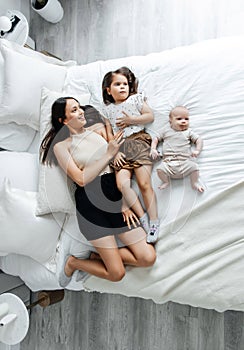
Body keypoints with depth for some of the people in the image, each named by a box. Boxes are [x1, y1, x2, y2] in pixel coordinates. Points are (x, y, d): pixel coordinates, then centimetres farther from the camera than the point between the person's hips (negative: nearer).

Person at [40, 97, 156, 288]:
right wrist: (109, 154, -15)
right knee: (117, 273, -5)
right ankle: (73, 262, 21)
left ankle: (99, 257, 18)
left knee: (148, 258, -3)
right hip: (91, 203, -5)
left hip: (116, 197, 5)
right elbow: (81, 179, -11)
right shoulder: (61, 145, 2)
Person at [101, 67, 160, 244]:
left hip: (138, 141, -2)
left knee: (144, 183, -14)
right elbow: (109, 134, 12)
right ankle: (143, 217, -7)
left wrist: (131, 119, -5)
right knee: (122, 184, -18)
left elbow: (150, 116, 5)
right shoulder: (107, 109, 18)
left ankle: (154, 222, -5)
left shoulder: (136, 99, 14)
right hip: (120, 147, 3)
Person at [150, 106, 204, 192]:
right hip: (168, 161, 0)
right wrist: (153, 149, 3)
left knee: (194, 167, -26)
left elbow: (199, 140, 16)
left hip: (185, 161, 1)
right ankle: (166, 182, 5)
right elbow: (156, 138, 19)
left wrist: (197, 150, -1)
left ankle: (195, 182, 6)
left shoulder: (188, 132, 17)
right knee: (160, 169, -28)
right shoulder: (166, 130, 16)